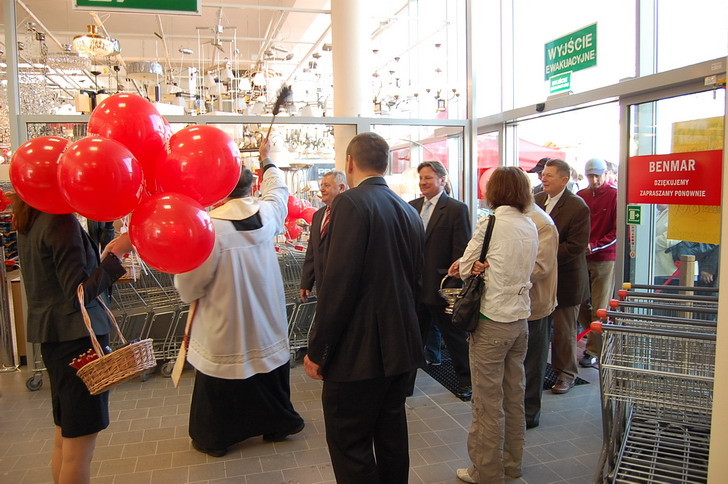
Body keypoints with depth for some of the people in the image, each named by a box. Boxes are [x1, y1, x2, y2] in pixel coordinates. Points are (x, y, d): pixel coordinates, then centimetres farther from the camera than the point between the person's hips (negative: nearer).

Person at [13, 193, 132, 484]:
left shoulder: (29, 223, 11)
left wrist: (106, 257, 12)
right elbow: (79, 294, -21)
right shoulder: (61, 221, -17)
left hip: (51, 334, 10)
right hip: (76, 336, -10)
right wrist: (118, 252, -23)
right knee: (79, 442, 0)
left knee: (64, 438, 19)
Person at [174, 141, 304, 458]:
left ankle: (214, 439, 32)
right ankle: (277, 424, 38)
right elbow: (278, 189, 18)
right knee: (269, 376, 21)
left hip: (224, 327, -4)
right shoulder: (266, 214, -8)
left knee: (220, 384, 14)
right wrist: (267, 161, 34)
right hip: (266, 321, 5)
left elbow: (190, 285, -15)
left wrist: (186, 291, 9)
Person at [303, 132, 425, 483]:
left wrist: (316, 350, -12)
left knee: (350, 447, 6)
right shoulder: (409, 211, 9)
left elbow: (337, 284, -21)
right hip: (400, 348, 8)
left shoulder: (351, 203, -14)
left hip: (358, 352, -8)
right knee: (392, 443, 21)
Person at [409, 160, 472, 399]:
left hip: (441, 287, -5)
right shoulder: (412, 206, 8)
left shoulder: (456, 209, -9)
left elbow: (461, 250, -12)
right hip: (415, 285, 5)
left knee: (455, 337, 11)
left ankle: (466, 380, 30)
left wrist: (455, 282, -15)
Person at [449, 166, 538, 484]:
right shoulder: (531, 227, 8)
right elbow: (517, 268, 9)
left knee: (488, 401, 4)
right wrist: (485, 267, -3)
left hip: (492, 320, -7)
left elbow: (464, 268, -7)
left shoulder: (491, 223, -12)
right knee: (514, 396, 18)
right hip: (521, 317, 7)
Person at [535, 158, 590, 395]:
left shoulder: (578, 207, -16)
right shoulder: (537, 200, 4)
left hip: (565, 280, -5)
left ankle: (566, 374, 27)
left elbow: (575, 246, -20)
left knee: (563, 331, 9)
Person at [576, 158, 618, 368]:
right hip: (581, 258, 5)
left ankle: (594, 351, 12)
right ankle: (600, 338, 31)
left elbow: (618, 230, -9)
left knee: (599, 308, 1)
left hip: (604, 258, -5)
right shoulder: (580, 196, 8)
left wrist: (594, 246, -16)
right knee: (580, 304, 9)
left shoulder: (614, 195, -6)